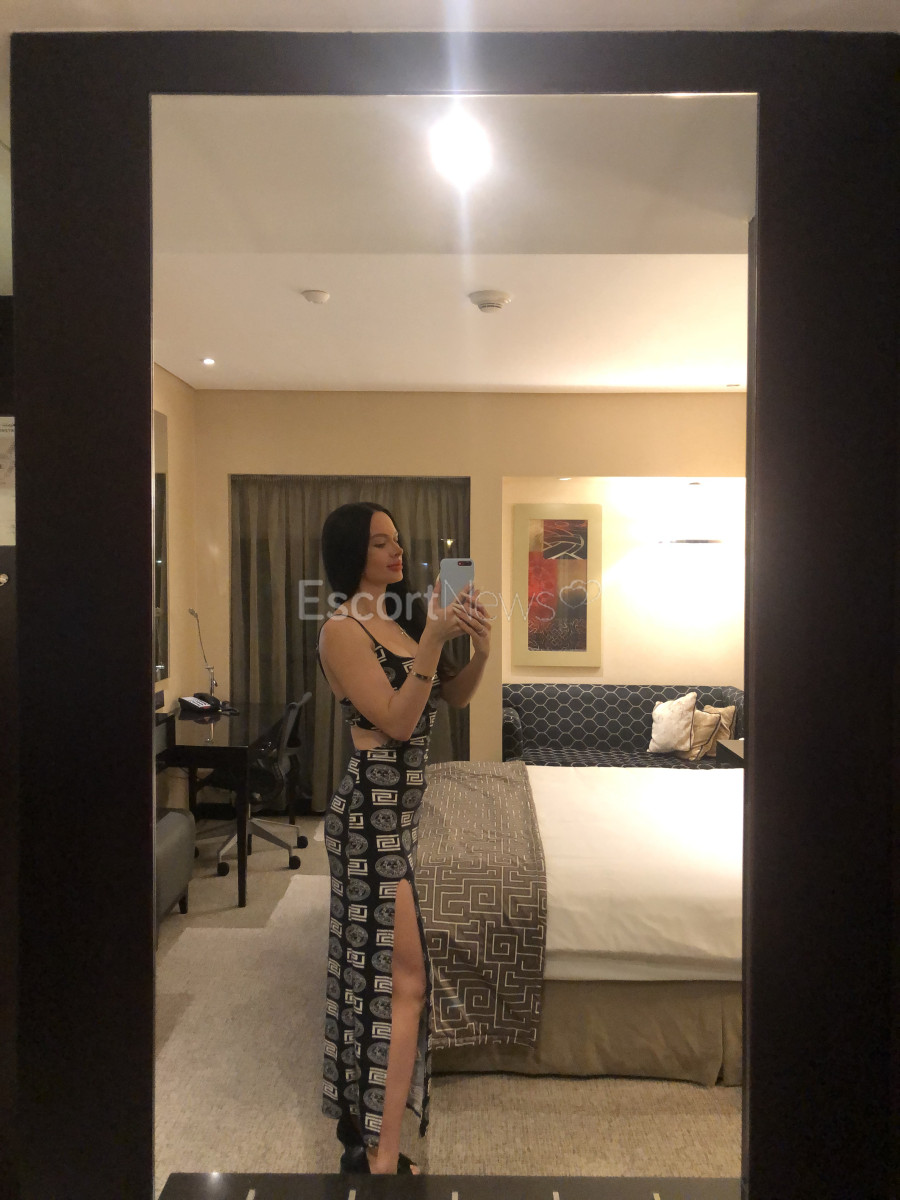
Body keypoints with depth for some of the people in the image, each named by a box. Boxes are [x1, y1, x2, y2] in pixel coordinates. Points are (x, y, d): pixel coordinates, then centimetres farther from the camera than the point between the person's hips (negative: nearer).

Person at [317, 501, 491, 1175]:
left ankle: (365, 1119, 35)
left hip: (413, 806, 8)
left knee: (379, 967, 17)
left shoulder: (405, 619, 10)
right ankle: (383, 1156, 12)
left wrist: (480, 650, -7)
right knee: (403, 978, -2)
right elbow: (396, 721, -19)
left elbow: (454, 698, 11)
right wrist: (432, 641, -24)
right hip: (376, 810, -8)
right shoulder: (343, 631, -12)